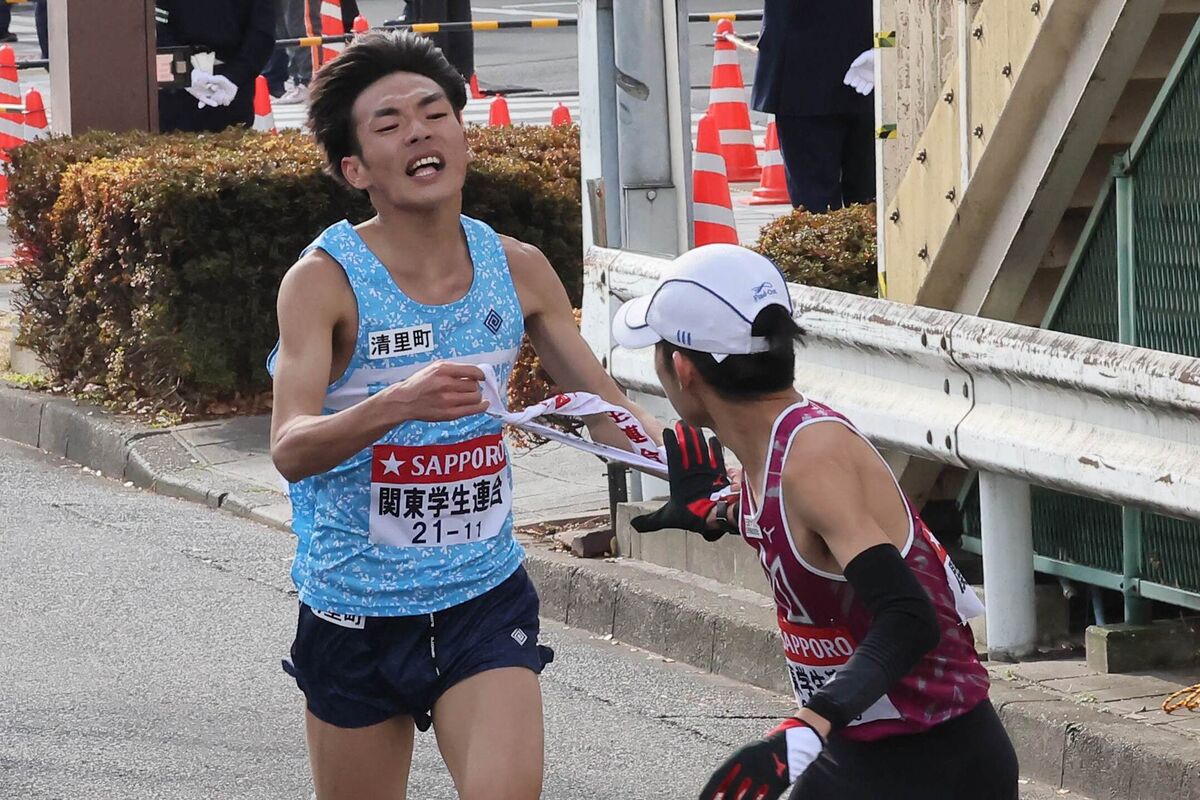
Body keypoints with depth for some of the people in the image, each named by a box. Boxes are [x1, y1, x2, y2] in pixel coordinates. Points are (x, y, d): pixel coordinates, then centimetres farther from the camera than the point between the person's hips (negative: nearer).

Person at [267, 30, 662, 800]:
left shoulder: (517, 269, -2)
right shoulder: (326, 279, -15)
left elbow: (606, 405, 9)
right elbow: (290, 449, -27)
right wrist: (399, 403, -45)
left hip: (485, 598, 2)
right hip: (355, 611, -2)